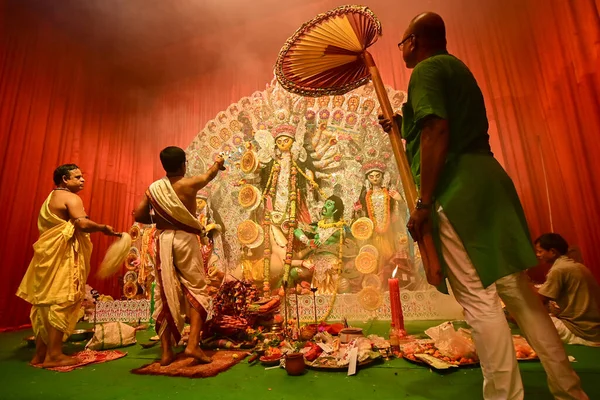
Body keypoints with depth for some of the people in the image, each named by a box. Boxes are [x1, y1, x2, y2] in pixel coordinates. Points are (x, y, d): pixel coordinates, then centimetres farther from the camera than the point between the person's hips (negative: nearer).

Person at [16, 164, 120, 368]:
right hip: (63, 255, -10)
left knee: (44, 301, 11)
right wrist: (104, 228, -9)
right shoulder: (71, 198, -8)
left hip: (48, 254, 10)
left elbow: (46, 226, 23)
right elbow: (82, 223, -24)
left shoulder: (50, 199, 22)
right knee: (60, 300, -7)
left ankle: (40, 353, 19)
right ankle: (54, 354, -3)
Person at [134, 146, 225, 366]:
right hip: (185, 239, -3)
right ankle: (193, 344, -3)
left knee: (165, 294, 9)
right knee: (196, 290, 6)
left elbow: (139, 216, 5)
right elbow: (210, 174, 15)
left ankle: (166, 351, 15)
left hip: (163, 240, 4)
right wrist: (218, 162, 36)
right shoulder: (190, 184, -4)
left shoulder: (154, 188, 4)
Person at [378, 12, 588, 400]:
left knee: (479, 299, -4)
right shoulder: (457, 67, 26)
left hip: (456, 192, -9)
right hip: (487, 180, 10)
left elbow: (437, 132, -18)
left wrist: (424, 203, -19)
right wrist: (403, 126, 33)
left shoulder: (426, 70, -2)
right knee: (517, 289, 14)